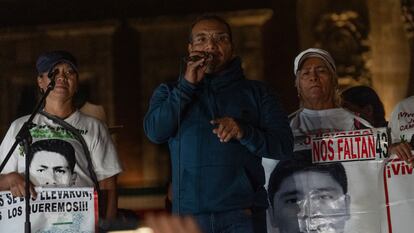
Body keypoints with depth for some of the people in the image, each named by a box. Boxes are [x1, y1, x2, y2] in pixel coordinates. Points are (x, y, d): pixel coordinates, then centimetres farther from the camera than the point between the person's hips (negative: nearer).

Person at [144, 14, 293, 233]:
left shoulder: (256, 92, 12)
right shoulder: (169, 92, 15)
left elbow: (284, 147, 3)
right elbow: (155, 132, -3)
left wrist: (244, 132, -14)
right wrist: (187, 85, -5)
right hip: (189, 214, 1)